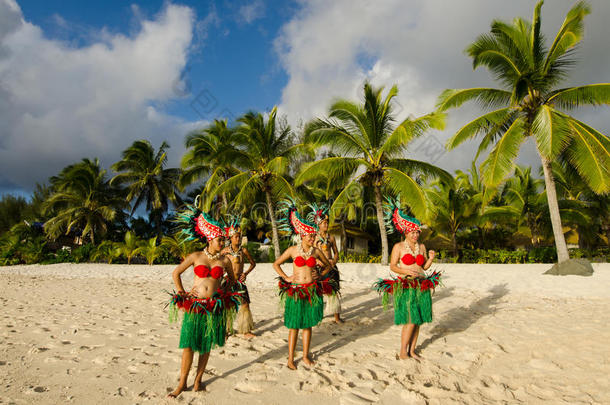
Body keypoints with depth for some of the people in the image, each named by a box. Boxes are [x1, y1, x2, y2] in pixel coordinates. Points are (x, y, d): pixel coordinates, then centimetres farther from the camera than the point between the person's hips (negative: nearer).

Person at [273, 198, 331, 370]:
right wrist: (286, 278, -2)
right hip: (296, 290, -2)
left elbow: (327, 264, 20)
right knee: (294, 325, 3)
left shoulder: (316, 251, 4)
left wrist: (320, 274, 4)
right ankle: (290, 358, 14)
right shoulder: (293, 250, -2)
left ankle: (306, 355, 25)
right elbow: (276, 264, 7)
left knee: (308, 324, 10)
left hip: (312, 290, 2)